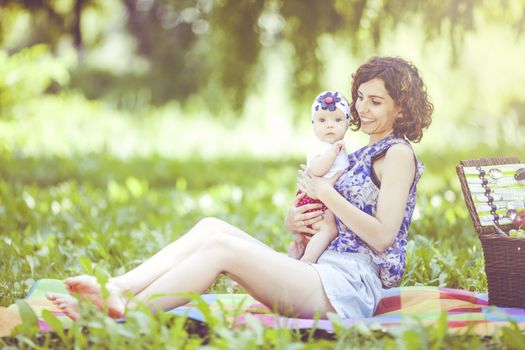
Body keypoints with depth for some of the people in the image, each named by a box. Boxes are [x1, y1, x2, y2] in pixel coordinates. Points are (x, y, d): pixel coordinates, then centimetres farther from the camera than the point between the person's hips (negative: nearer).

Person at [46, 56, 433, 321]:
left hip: (350, 288, -8)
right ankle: (115, 289, -20)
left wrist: (325, 192, -8)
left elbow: (383, 237, -12)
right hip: (321, 274, 8)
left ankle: (125, 312, -25)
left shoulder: (398, 153, -2)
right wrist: (298, 222, 0)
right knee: (211, 227, -8)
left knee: (222, 246, -22)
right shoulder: (362, 155, 24)